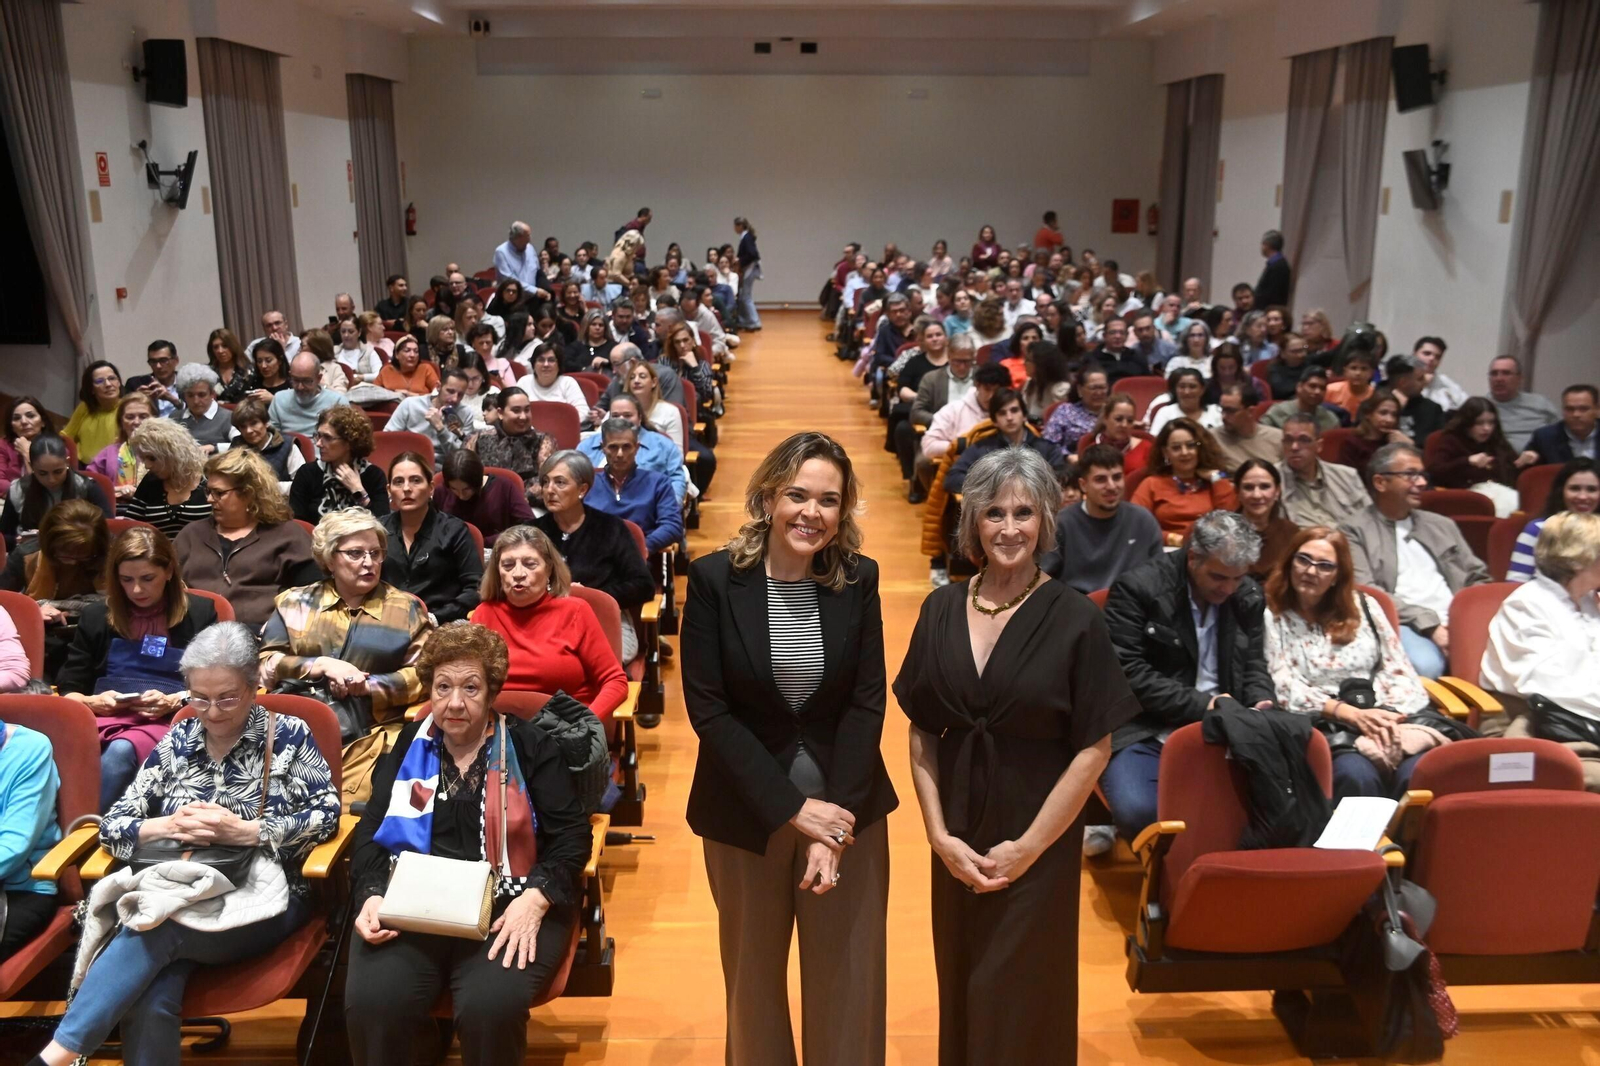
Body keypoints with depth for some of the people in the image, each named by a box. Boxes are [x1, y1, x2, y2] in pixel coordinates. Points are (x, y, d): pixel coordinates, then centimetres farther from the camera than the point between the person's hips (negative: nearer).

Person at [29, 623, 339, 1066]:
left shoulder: (288, 735, 3)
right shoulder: (176, 743, 13)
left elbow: (326, 815, -4)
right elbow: (112, 825, 11)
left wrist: (243, 830, -17)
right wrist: (170, 825, -11)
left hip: (262, 898, -2)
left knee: (154, 930, -33)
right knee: (150, 1001, -32)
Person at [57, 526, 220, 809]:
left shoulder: (199, 612, 12)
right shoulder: (96, 616, 19)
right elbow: (68, 688, 19)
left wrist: (173, 701, -10)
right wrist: (92, 702, -4)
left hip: (168, 720, -2)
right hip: (103, 715, 2)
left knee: (121, 752, -37)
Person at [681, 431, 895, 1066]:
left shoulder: (858, 578, -5)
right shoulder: (714, 579, -11)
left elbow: (867, 702, -6)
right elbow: (708, 709, -13)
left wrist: (835, 814, -15)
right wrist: (791, 807, -16)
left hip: (847, 804, 1)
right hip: (747, 809, -1)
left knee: (849, 976, 11)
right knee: (754, 971, 16)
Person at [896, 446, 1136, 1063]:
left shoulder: (1074, 620, -10)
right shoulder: (941, 611, 0)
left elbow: (1094, 749, -10)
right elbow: (921, 733, 2)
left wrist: (1028, 847, -12)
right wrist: (940, 834, -6)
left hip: (1037, 845, -3)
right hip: (956, 842, 3)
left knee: (1020, 1002, 9)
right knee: (959, 992, 16)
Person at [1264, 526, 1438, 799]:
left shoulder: (1363, 606, 18)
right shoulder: (1271, 618, 6)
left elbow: (1398, 669, 12)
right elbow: (1284, 690, -4)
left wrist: (1389, 714, -9)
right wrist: (1349, 713, -15)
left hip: (1383, 719, 3)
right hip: (1322, 727, -3)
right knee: (1356, 775, -35)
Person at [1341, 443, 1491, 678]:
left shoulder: (1442, 525, 26)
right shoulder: (1355, 532, 7)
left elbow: (1478, 578, 26)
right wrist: (1429, 624, -15)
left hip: (1458, 623, 5)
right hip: (1404, 625, -5)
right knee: (1425, 666, -38)